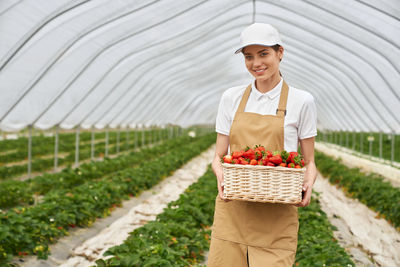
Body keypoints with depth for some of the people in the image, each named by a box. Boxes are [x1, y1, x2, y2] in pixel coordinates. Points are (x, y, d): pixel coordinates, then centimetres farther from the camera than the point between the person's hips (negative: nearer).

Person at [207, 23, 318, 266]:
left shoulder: (301, 101, 1)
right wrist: (221, 175, -12)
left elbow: (309, 162, 5)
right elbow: (219, 156, 9)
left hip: (277, 216, -2)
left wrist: (308, 184, -16)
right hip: (232, 209, 2)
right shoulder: (232, 98, 7)